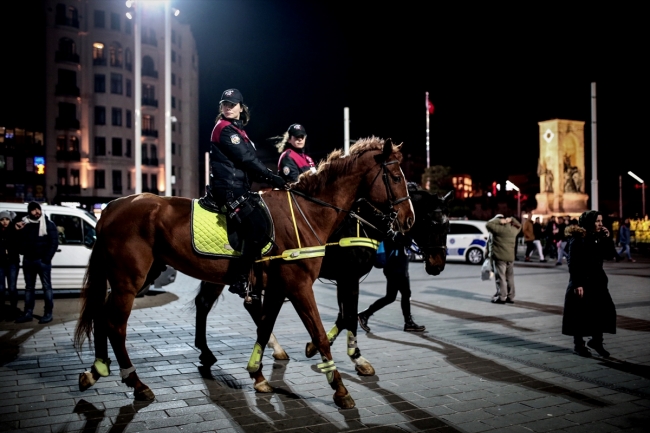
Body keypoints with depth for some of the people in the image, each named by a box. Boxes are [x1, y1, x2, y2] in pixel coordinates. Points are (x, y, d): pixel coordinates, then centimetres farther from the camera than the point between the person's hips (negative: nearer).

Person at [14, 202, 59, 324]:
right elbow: (20, 242, 10)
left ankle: (48, 313, 2)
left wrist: (47, 258, -14)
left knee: (46, 287, -1)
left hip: (42, 260, -5)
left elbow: (54, 242, -8)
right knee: (29, 287, 10)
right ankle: (28, 313, 17)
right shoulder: (25, 224, 10)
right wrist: (19, 231, -8)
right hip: (28, 260, 5)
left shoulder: (48, 224, -2)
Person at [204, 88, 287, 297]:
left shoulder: (237, 130, 23)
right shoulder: (225, 128, -7)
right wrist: (272, 177, -11)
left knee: (261, 223, 8)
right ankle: (240, 280, -19)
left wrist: (269, 178, 8)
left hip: (237, 187, 10)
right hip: (228, 188, -10)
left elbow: (248, 162, 18)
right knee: (258, 227, -21)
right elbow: (246, 159, -14)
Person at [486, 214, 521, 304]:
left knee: (500, 277, -4)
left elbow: (488, 224, -10)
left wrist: (498, 220, -3)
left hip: (499, 257, -6)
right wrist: (511, 220, 12)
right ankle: (510, 297, 16)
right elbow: (519, 226, 28)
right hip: (510, 257, 6)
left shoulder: (499, 228, -12)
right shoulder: (513, 229, 8)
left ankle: (501, 297, -5)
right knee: (510, 277, 12)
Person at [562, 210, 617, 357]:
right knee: (581, 313, 1)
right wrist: (577, 284, -21)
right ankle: (578, 344, 14)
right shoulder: (577, 239, -13)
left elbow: (608, 255, 10)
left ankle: (596, 340, 20)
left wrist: (606, 239, -2)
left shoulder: (598, 237, 8)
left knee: (604, 309, 4)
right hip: (582, 280, -7)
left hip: (597, 279, 7)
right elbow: (573, 263, -16)